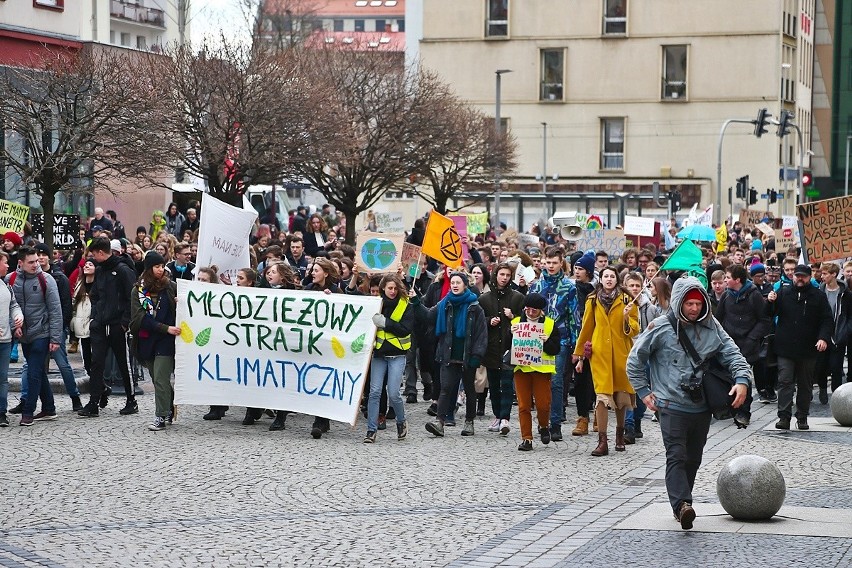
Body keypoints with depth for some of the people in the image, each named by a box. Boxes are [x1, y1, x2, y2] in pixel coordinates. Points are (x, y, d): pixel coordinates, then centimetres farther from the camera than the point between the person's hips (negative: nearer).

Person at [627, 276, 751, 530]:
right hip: (672, 406, -4)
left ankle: (682, 505, 25)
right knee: (677, 456, -17)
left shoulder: (711, 328, 4)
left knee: (693, 459, 12)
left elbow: (732, 354, 5)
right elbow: (635, 361, 3)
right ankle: (682, 505, -28)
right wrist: (644, 392, 1)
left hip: (702, 407, 5)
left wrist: (742, 379, -13)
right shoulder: (660, 328, -5)